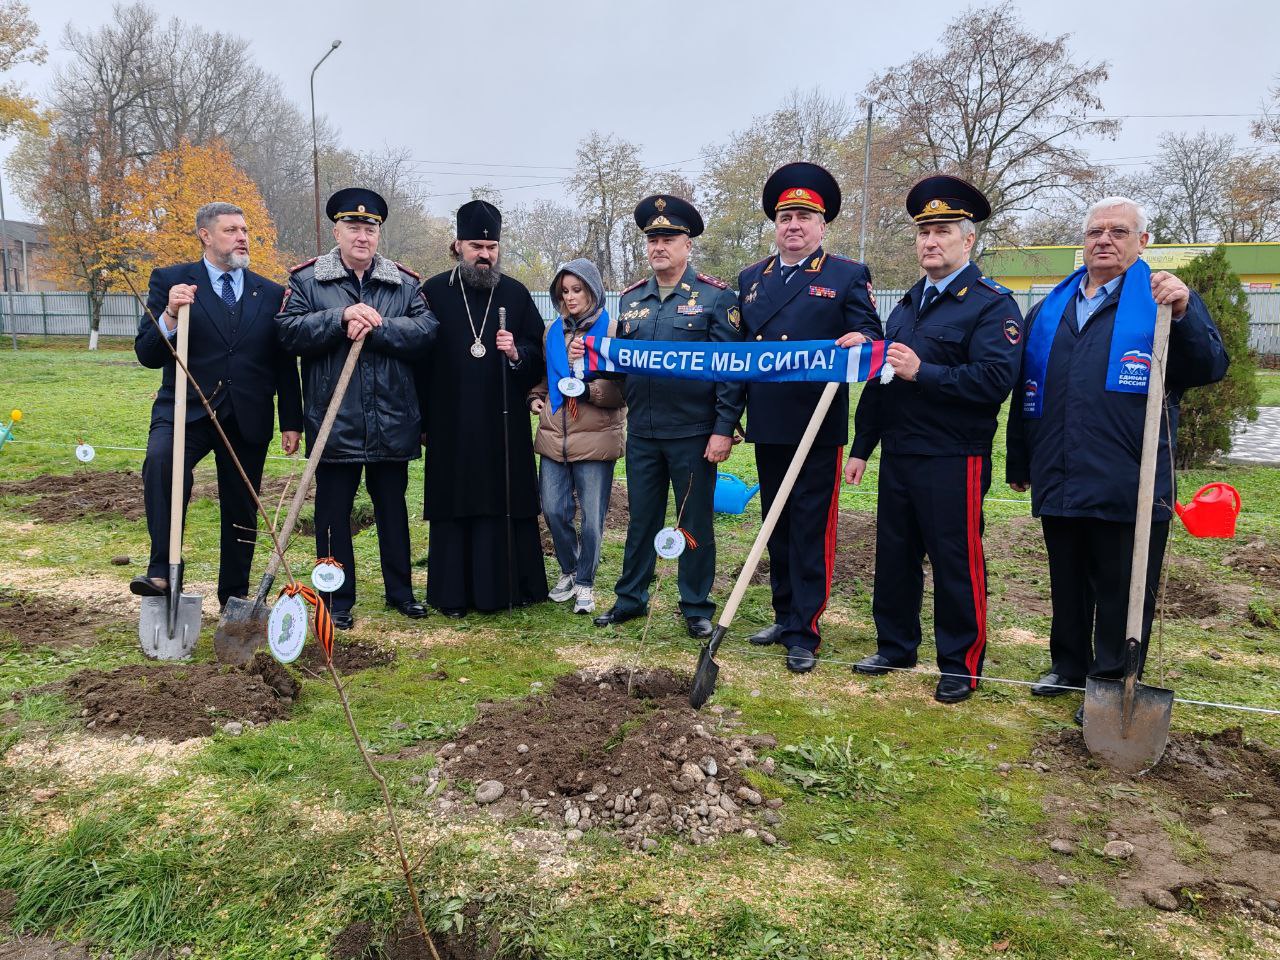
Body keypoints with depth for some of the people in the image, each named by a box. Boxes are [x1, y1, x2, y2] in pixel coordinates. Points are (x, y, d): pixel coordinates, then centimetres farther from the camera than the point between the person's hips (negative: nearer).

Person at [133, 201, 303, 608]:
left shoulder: (271, 293, 9)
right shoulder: (170, 281, 2)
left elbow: (285, 365, 11)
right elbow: (147, 354, -5)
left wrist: (291, 422, 6)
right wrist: (170, 315, -23)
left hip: (248, 419, 3)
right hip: (186, 411, -2)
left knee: (242, 513, 9)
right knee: (161, 461, -34)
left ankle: (234, 598, 27)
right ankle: (162, 571, -28)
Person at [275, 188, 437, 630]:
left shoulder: (405, 284, 7)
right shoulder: (307, 280, 3)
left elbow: (426, 329, -8)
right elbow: (289, 330, -10)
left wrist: (376, 327, -19)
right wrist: (342, 318, -20)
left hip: (392, 423, 2)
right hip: (335, 423, -2)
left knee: (393, 508, 14)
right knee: (334, 512, 6)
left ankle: (400, 591, 28)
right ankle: (338, 601, 18)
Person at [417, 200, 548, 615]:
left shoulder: (515, 293, 7)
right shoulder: (434, 292, 2)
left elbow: (538, 353, 8)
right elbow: (418, 359, 3)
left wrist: (516, 353, -15)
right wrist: (422, 421, 0)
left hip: (504, 423, 1)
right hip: (451, 424, -1)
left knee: (507, 501, 4)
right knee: (454, 506, 3)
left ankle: (509, 585, 15)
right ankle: (453, 592, 13)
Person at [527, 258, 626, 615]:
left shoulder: (611, 330, -3)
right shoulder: (553, 331, 12)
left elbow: (622, 388, -6)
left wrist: (588, 386, -19)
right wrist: (535, 397, 7)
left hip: (595, 438, -4)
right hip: (554, 437, 4)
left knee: (592, 517, 2)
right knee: (554, 510, 6)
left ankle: (585, 582, 18)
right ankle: (568, 570, 29)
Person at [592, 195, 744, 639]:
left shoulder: (716, 297, -5)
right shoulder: (630, 298, 9)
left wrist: (724, 429, -14)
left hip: (693, 435, -4)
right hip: (641, 434, 4)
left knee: (695, 522, 7)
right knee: (641, 519, 14)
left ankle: (696, 607, 21)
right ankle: (630, 598, 28)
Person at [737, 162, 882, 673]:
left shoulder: (847, 276, 1)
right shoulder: (751, 278, 14)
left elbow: (870, 335, -3)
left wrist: (860, 340, -27)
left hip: (818, 426, -5)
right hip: (767, 426, 5)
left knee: (811, 529, -1)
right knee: (776, 526, 14)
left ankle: (804, 633, 7)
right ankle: (784, 616, 27)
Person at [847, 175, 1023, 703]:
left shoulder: (991, 304, -7)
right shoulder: (908, 304, 16)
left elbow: (996, 380, -20)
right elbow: (880, 380, 19)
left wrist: (922, 372, -25)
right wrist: (861, 447, 16)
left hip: (953, 461, -7)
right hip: (898, 456, 7)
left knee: (956, 563, 2)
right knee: (894, 555, 13)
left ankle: (961, 666, 16)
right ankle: (896, 646, 29)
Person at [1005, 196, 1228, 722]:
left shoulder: (1165, 299, 0)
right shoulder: (1050, 309, 13)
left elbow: (1209, 369, -10)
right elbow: (1025, 392, 15)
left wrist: (1183, 313, -27)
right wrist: (1019, 463, 14)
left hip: (1128, 486, -4)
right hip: (1060, 483, 5)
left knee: (1122, 591, 5)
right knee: (1067, 585, 18)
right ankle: (1069, 664, 34)